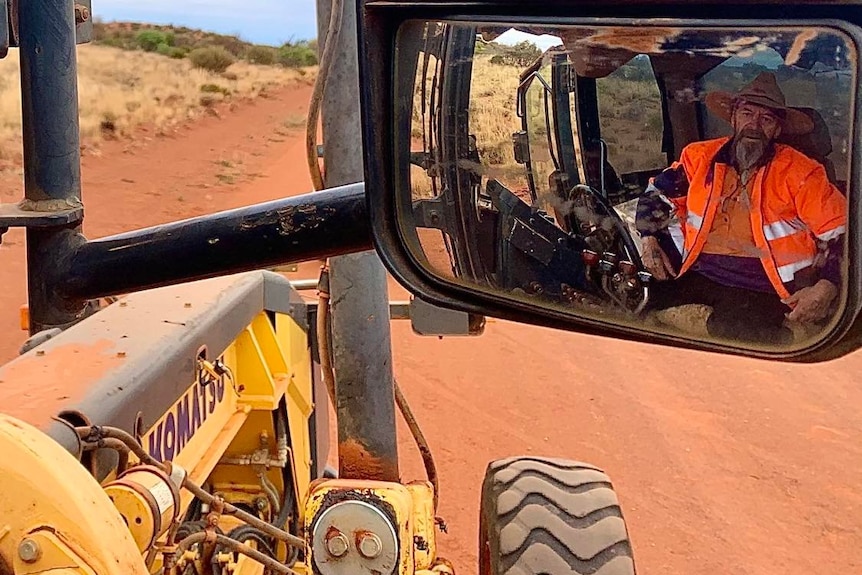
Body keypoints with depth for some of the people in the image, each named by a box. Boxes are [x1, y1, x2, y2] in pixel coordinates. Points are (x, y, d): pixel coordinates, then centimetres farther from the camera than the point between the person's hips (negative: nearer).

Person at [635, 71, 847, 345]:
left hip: (762, 286, -3)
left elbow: (842, 231, -1)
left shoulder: (800, 173, 2)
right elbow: (657, 194, 22)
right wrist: (650, 241, 4)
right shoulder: (699, 157, 12)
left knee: (728, 332, -33)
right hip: (697, 273, 4)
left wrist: (826, 289, -15)